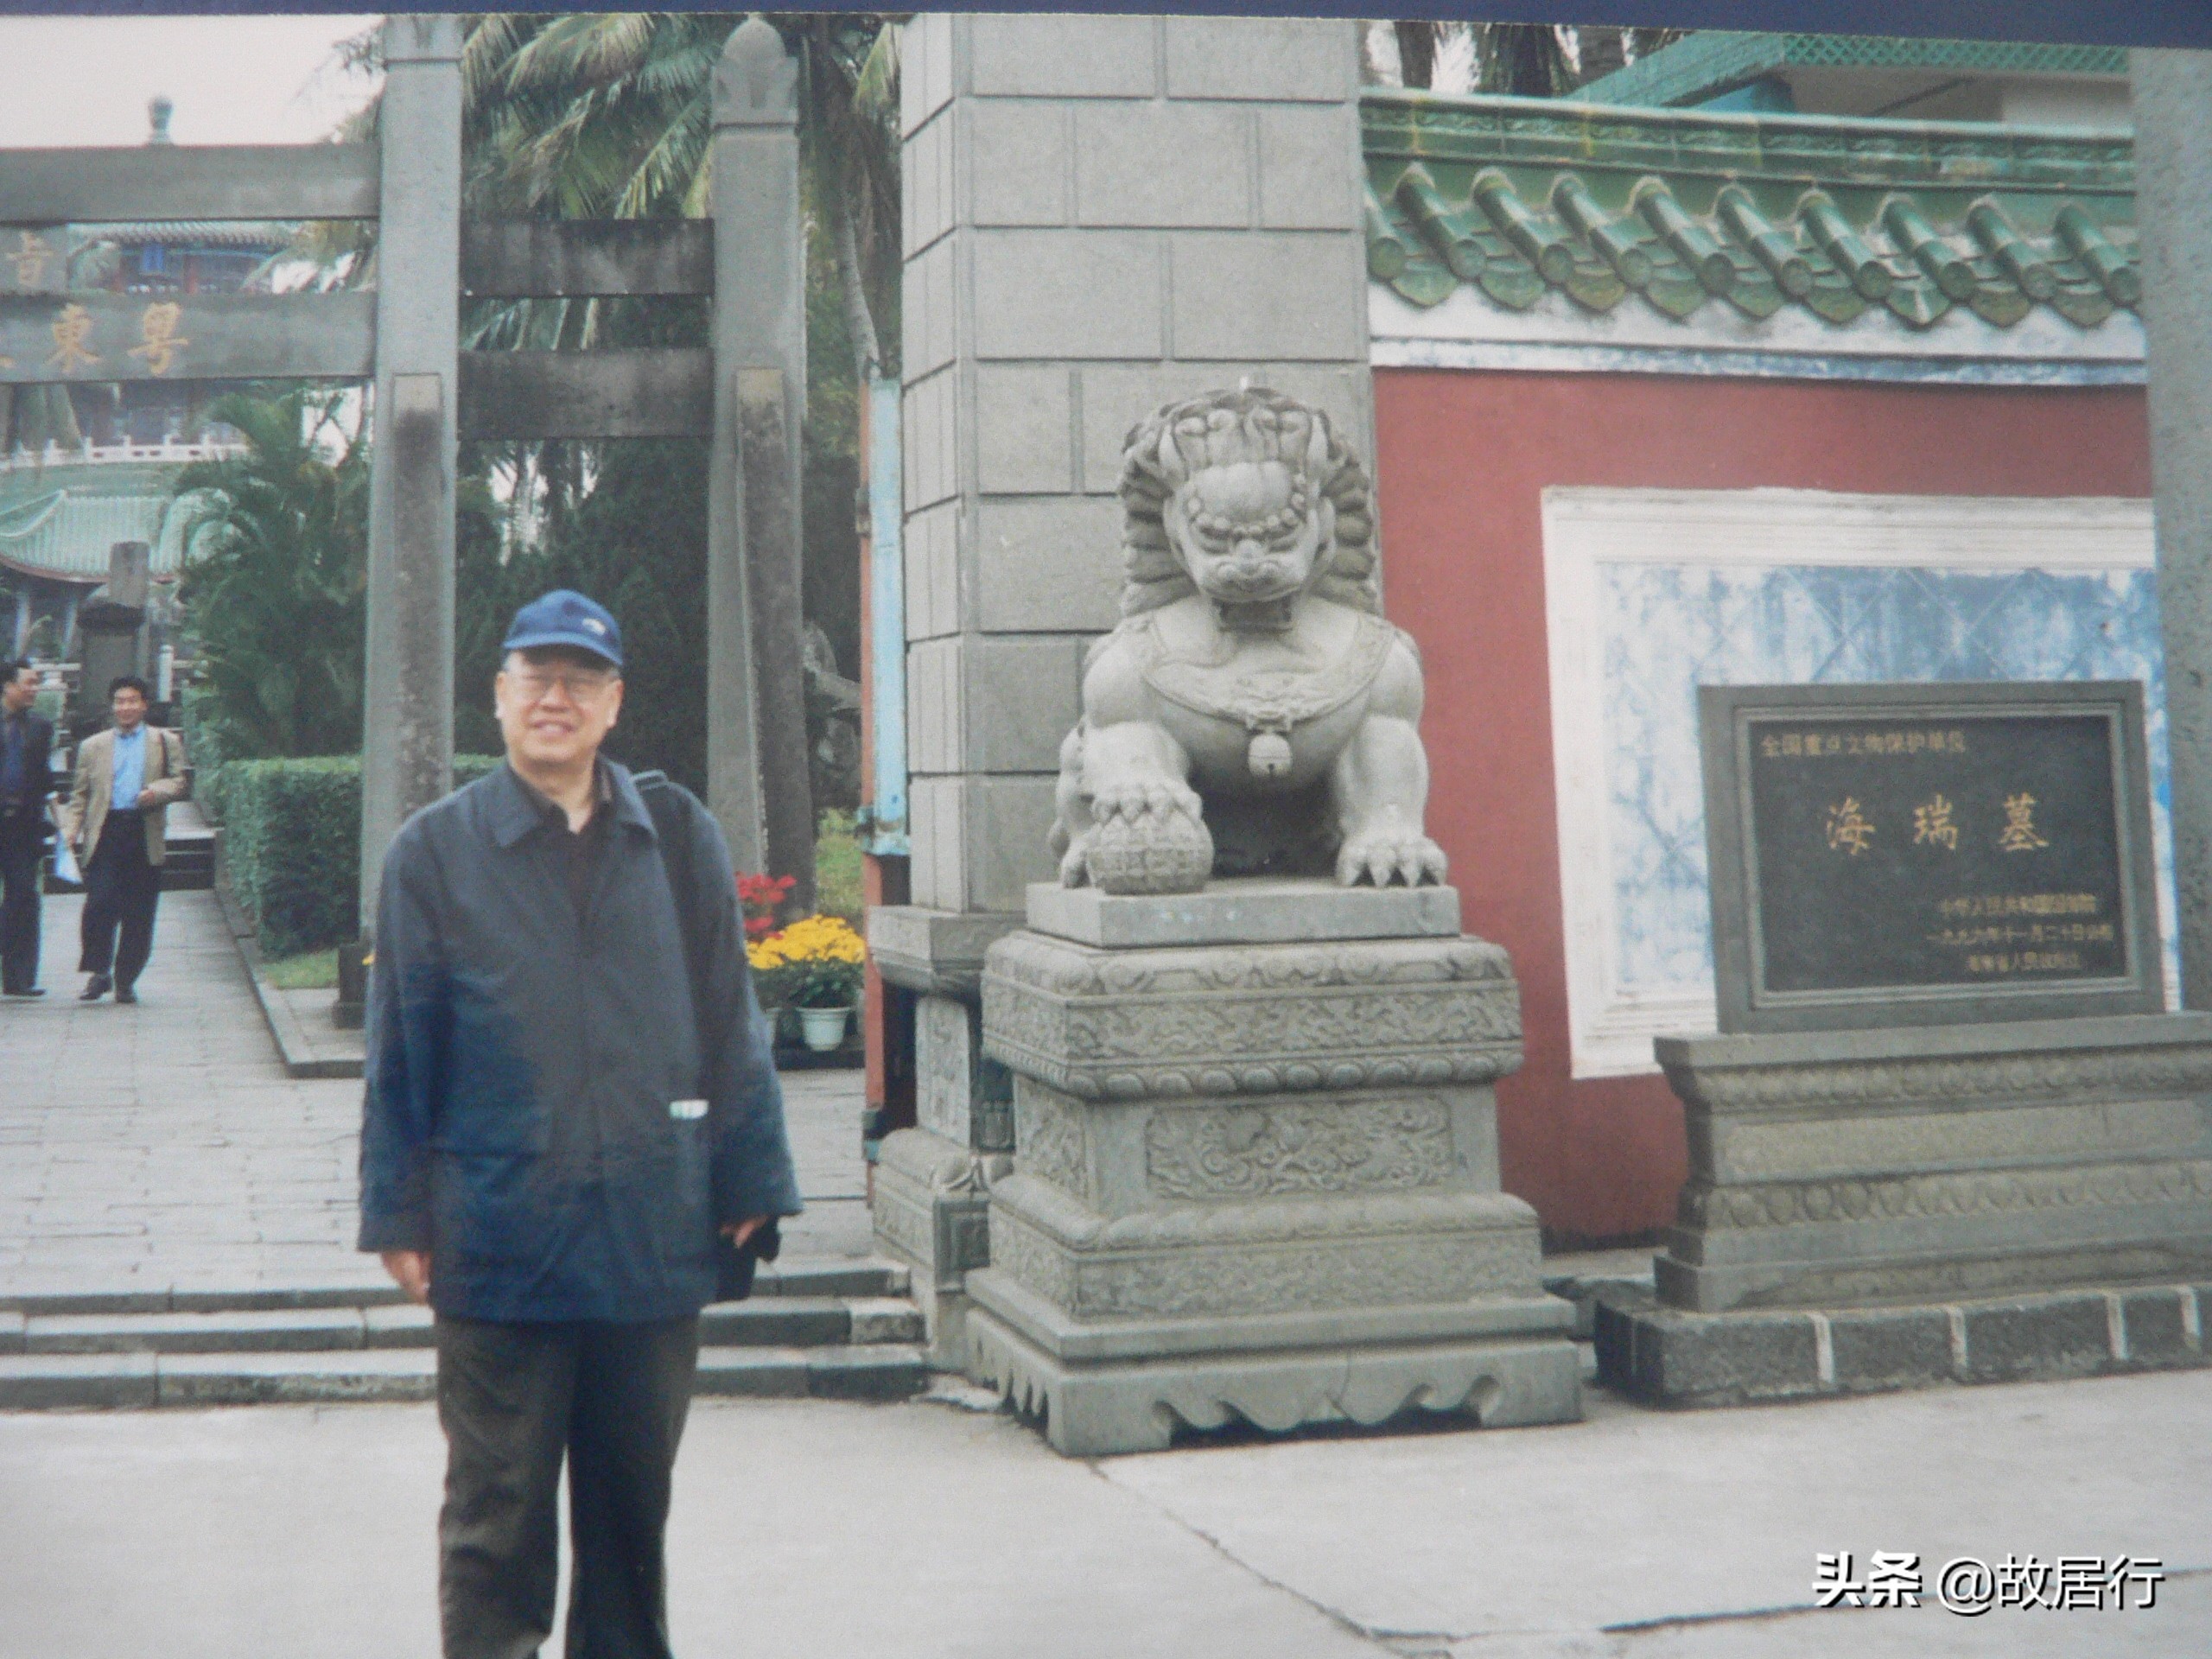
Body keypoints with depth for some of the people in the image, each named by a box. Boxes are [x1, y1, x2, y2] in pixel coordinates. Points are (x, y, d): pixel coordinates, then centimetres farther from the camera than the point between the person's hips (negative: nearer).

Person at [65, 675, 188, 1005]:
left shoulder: (166, 742, 15)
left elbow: (180, 781, 7)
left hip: (145, 835, 0)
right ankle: (98, 973, 0)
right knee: (100, 904, -13)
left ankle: (126, 980, 10)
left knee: (138, 913, 1)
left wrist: (157, 790, -13)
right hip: (105, 833, 0)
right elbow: (81, 794, 15)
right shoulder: (92, 746, 18)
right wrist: (72, 828, 0)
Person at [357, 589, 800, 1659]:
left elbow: (730, 1026, 8)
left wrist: (748, 1185, 6)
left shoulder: (680, 838, 5)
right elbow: (400, 1052, 2)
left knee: (634, 1507, 15)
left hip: (655, 1240, 2)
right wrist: (398, 1215, 0)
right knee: (496, 1515, 6)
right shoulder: (436, 850, 1)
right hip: (499, 1242, -2)